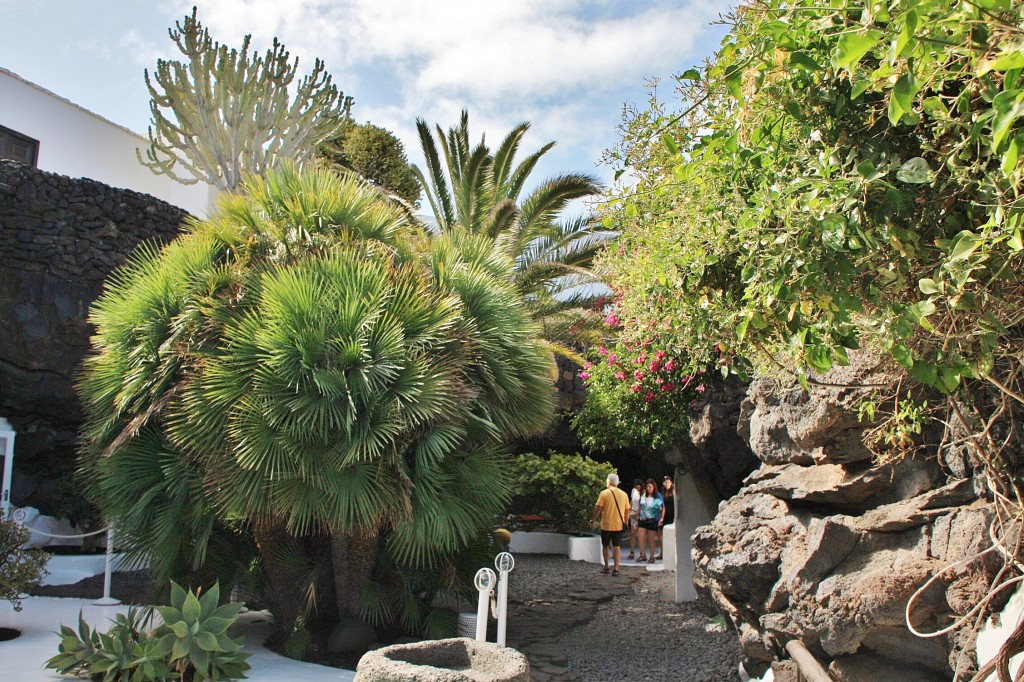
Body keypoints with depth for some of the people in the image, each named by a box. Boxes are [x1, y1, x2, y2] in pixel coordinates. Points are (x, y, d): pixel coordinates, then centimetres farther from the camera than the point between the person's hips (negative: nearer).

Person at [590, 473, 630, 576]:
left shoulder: (604, 493, -9)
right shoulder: (624, 494, 3)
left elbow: (598, 509, -11)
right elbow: (627, 511, 7)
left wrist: (593, 520, 1)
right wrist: (626, 523, 19)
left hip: (606, 525, -2)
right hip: (619, 525, 2)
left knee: (605, 546, 14)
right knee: (616, 546, 5)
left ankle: (606, 567, 21)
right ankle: (616, 569, -2)